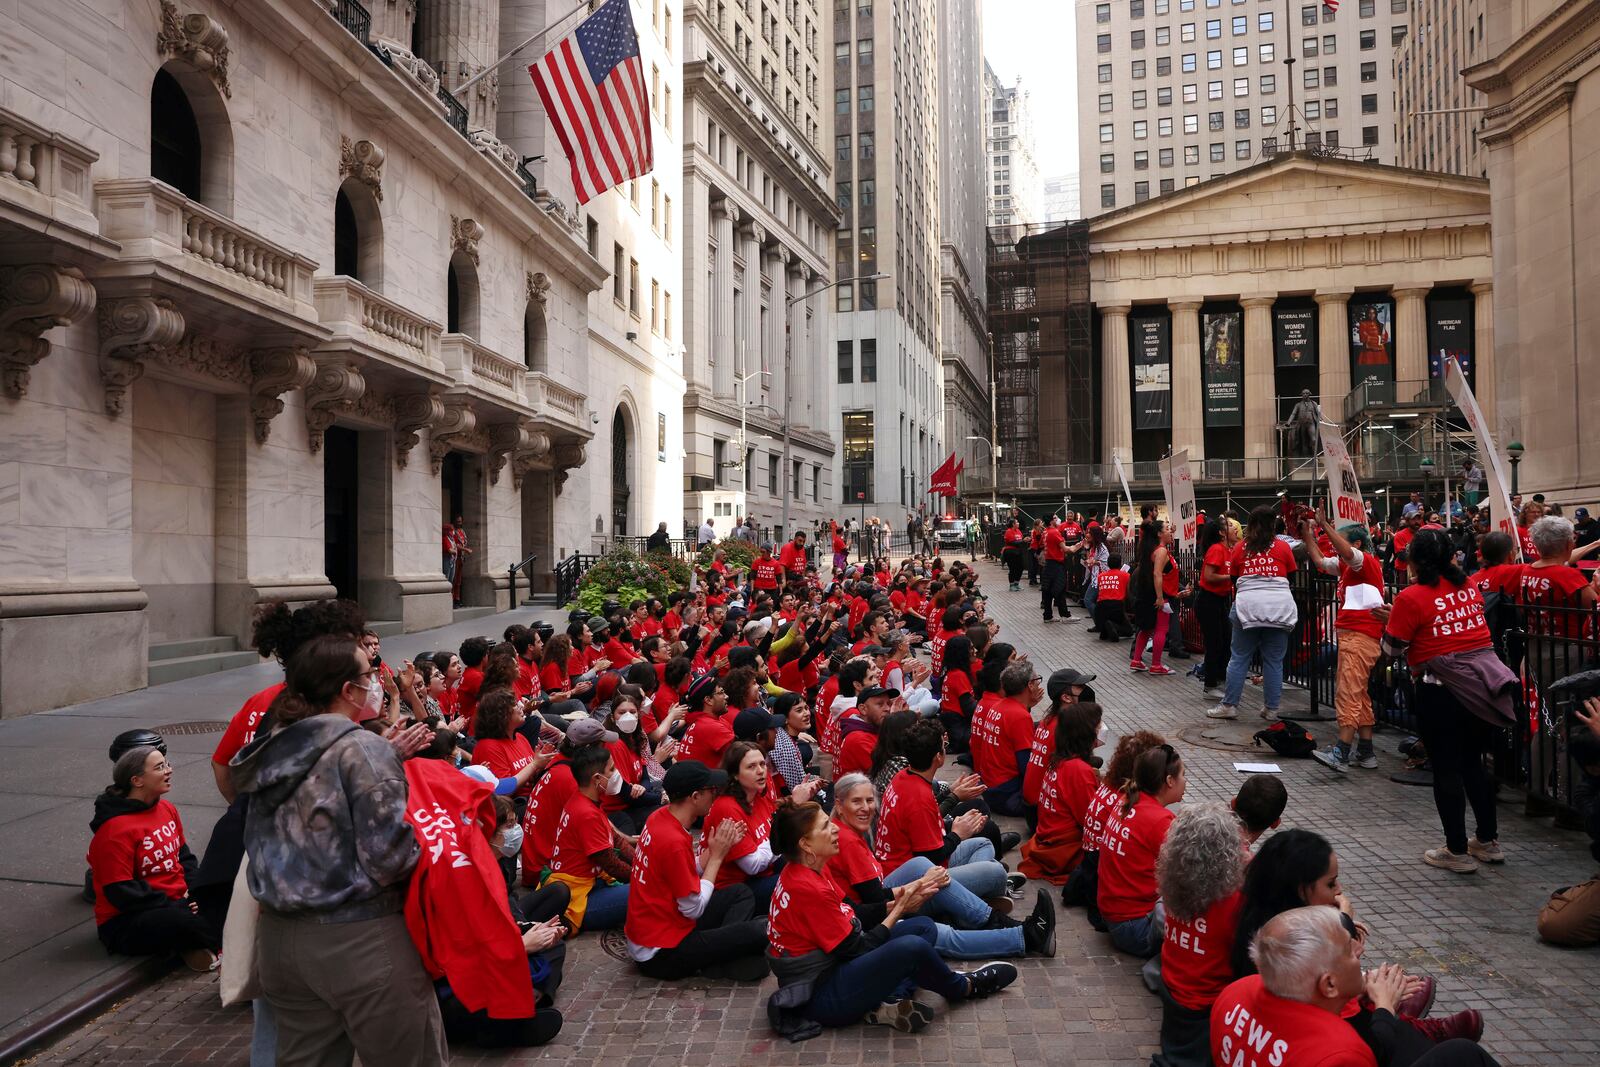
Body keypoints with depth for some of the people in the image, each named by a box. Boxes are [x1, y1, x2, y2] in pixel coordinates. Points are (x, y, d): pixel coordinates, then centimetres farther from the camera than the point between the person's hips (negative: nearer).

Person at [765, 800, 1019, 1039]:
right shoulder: (809, 889, -25)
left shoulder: (802, 872, 4)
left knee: (923, 927, 10)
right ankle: (963, 988, 5)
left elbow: (850, 917, 9)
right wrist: (899, 909, -9)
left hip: (830, 968, 10)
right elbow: (855, 949, -18)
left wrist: (898, 901, -3)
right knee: (912, 947, -28)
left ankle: (888, 1002, -11)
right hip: (818, 996, -10)